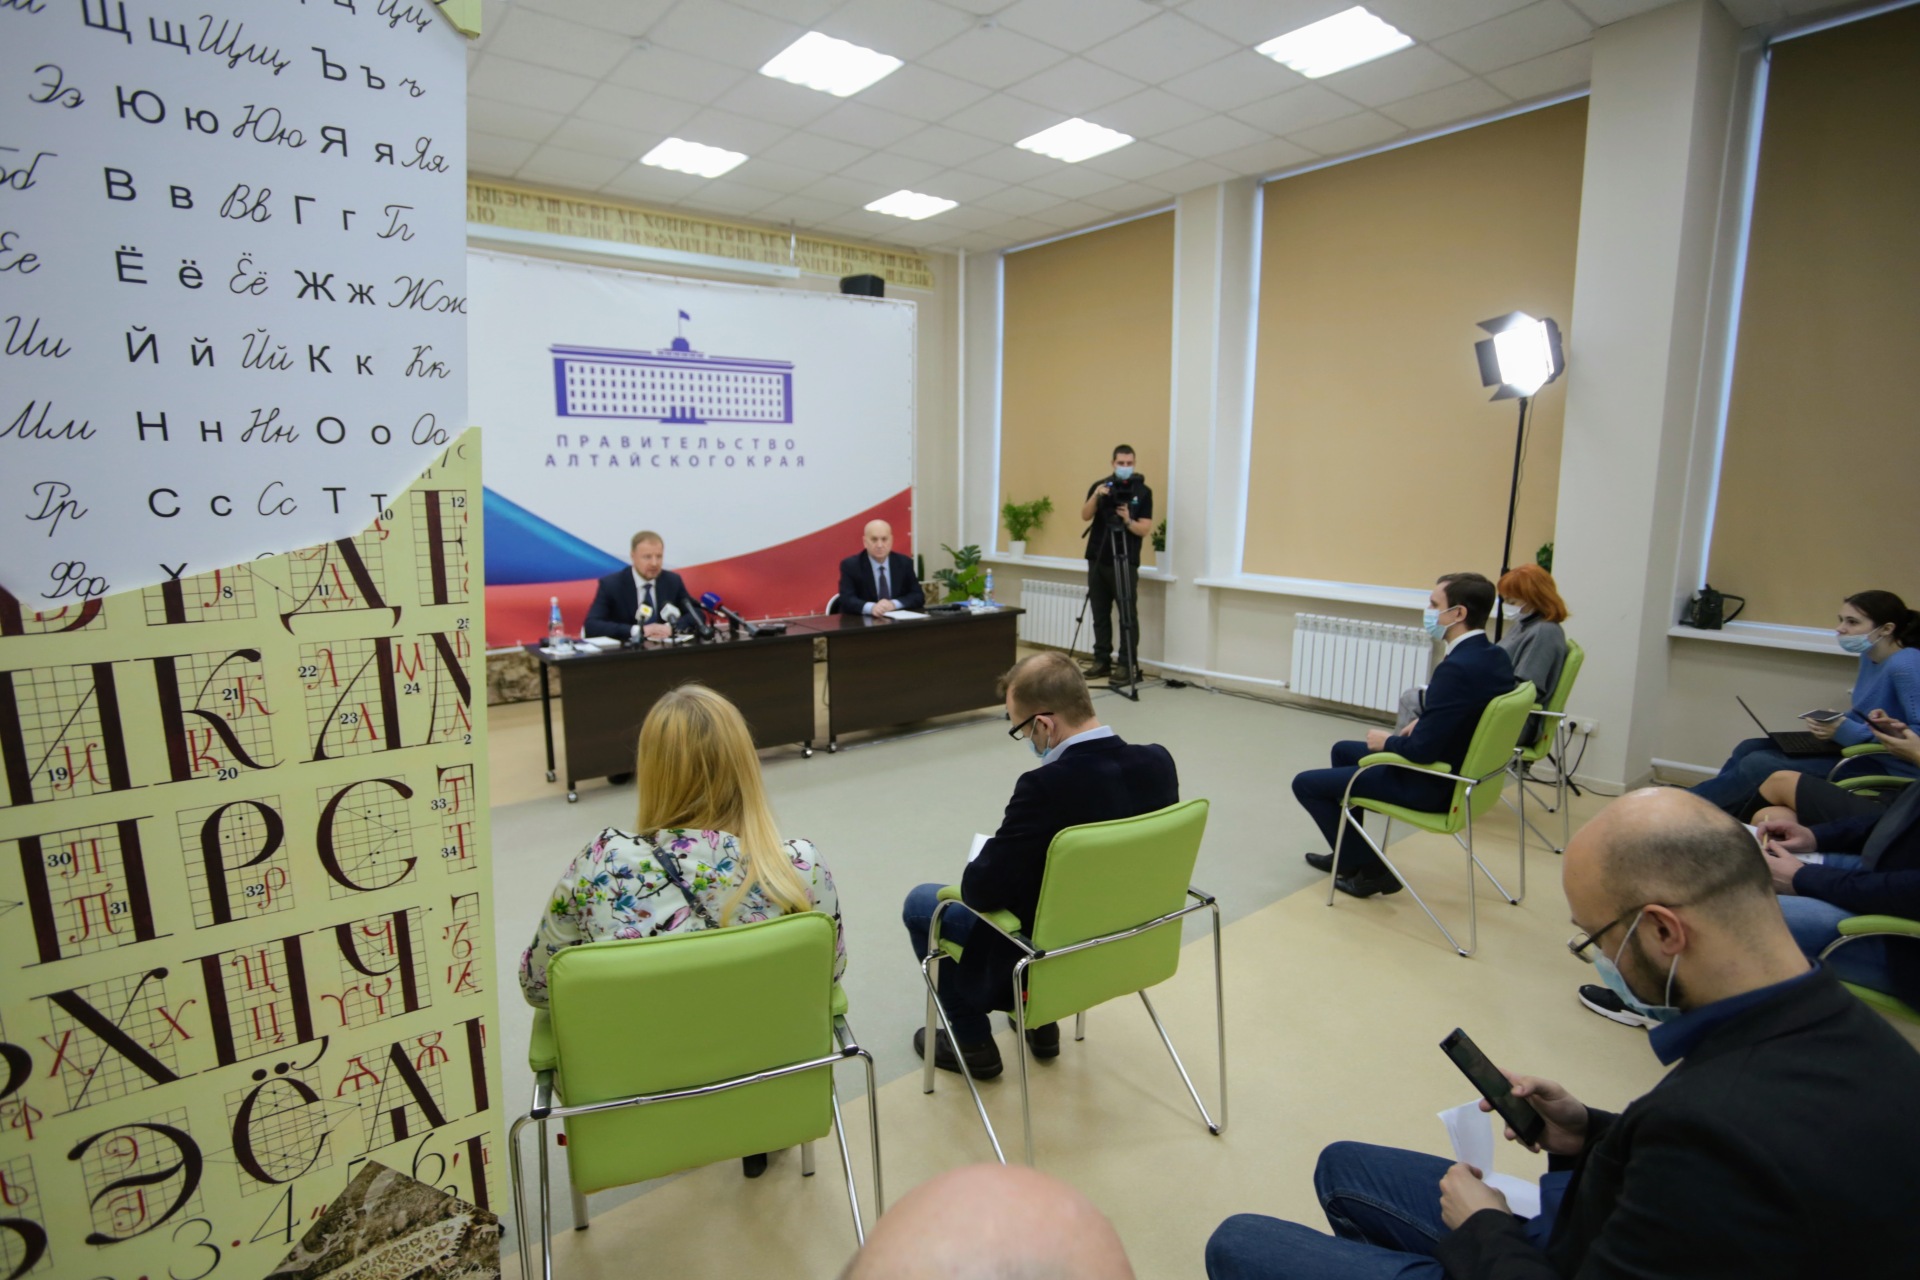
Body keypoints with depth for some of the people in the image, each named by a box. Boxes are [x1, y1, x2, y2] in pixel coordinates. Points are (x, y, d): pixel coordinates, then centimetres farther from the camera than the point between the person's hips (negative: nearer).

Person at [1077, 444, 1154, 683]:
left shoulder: (1143, 491, 0)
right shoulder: (1099, 485, 6)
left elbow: (1145, 529, -6)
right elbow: (1084, 515, -6)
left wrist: (1128, 520, -24)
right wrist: (1096, 496, -22)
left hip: (1126, 562, -3)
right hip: (1098, 560, 3)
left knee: (1128, 615, -5)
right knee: (1100, 613, 7)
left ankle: (1129, 665, -1)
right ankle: (1102, 660, 16)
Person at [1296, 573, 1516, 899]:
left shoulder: (1457, 667, -30)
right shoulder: (1496, 657, -1)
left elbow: (1422, 749, -29)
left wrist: (1386, 741, -11)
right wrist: (1422, 724, 5)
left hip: (1431, 786, -10)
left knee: (1305, 783, 0)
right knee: (1343, 750, 28)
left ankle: (1369, 867, 12)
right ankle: (1349, 854, 36)